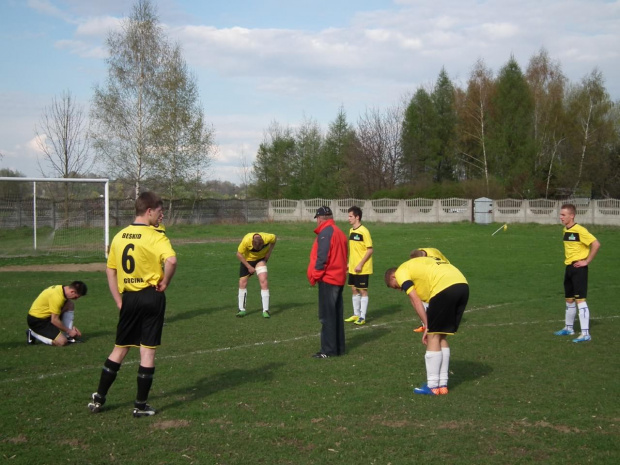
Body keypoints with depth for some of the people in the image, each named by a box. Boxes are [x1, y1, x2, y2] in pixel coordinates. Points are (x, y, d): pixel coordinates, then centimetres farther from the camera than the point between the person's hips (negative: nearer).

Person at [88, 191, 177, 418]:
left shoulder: (119, 236, 8)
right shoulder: (155, 236, -12)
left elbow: (110, 270, 11)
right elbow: (171, 260, -30)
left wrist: (119, 301, 13)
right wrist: (165, 282, -13)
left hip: (128, 297, 5)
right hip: (151, 296, -5)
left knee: (120, 348, 17)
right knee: (148, 350, 4)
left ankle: (98, 398, 21)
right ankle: (140, 405, 9)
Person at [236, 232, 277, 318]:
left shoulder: (267, 238, -29)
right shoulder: (246, 241, -34)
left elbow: (274, 238, -3)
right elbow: (239, 254, -19)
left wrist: (269, 252, -10)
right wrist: (249, 267, -20)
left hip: (261, 259, 0)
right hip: (247, 260, 0)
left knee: (263, 280, -17)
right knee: (242, 282, -5)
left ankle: (265, 310, -14)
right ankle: (242, 309, 10)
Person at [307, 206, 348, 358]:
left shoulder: (325, 233, -13)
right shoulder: (339, 232, 15)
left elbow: (322, 257, -19)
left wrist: (315, 276, -11)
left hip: (328, 279, -9)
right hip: (339, 278, 9)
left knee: (327, 316, -5)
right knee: (337, 315, 14)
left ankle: (328, 350, -3)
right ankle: (339, 347, 19)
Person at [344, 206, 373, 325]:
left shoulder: (364, 231, -16)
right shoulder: (351, 230, 9)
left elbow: (370, 250, -16)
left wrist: (360, 264, -19)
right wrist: (349, 263, 15)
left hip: (362, 269, -8)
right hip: (353, 268, 8)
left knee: (363, 291, -1)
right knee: (354, 289, 13)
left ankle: (362, 317, 5)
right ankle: (356, 314, 23)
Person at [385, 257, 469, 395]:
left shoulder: (401, 272, 11)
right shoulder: (419, 264, 34)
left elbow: (415, 300, -1)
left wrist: (427, 327, 2)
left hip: (444, 287, -8)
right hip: (463, 285, 8)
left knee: (433, 336, 3)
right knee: (442, 336, 16)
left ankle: (432, 386, 6)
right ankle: (443, 384, 19)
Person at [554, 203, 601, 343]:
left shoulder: (580, 230, -17)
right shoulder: (565, 230, 9)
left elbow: (596, 244, -21)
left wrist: (587, 261, -17)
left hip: (578, 268, -9)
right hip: (569, 268, 9)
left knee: (580, 299, -11)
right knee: (569, 300, 18)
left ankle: (585, 334, -10)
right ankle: (568, 328, 33)